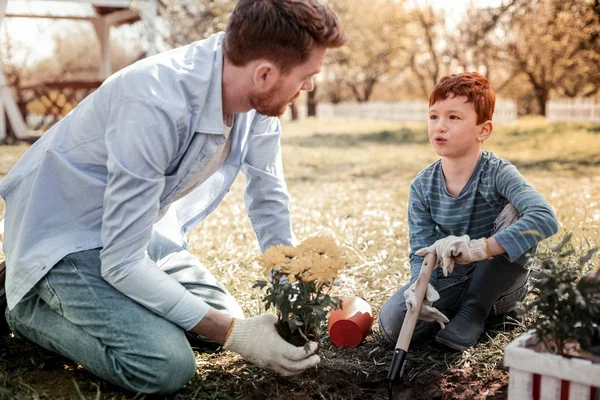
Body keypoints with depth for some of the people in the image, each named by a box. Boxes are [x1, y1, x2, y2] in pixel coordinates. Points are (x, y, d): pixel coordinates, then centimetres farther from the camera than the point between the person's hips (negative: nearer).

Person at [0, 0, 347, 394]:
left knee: (227, 317, 10)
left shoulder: (258, 98, -14)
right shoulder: (156, 105, -35)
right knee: (166, 366, -21)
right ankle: (32, 308, 4)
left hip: (143, 229, 8)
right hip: (65, 235, -7)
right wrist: (233, 334, -29)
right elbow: (122, 262, -30)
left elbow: (269, 203, -1)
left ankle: (92, 299, 23)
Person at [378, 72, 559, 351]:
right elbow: (421, 252, -10)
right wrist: (419, 285, -34)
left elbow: (545, 218, -38)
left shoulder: (497, 174, -20)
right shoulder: (422, 186, -7)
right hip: (449, 283, 3)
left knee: (515, 212, -29)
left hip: (495, 282, -2)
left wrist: (477, 248, -48)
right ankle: (491, 309, 0)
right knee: (392, 323, -21)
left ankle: (474, 312, -12)